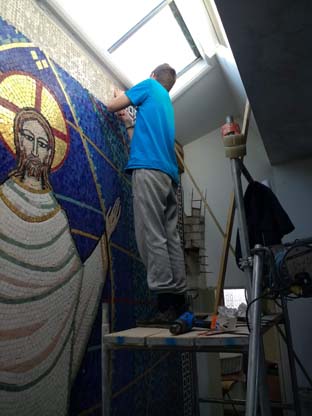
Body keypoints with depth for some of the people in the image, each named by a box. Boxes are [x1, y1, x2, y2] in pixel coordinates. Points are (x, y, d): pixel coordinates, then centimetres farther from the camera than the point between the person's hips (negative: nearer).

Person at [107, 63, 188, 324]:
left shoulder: (150, 86, 14)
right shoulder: (167, 106, 33)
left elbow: (112, 106, 14)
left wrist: (122, 97, 33)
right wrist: (129, 122, 39)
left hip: (149, 169, -8)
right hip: (169, 175, 8)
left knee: (152, 236, -13)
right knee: (170, 236, 3)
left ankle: (166, 304, -16)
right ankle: (179, 300, 4)